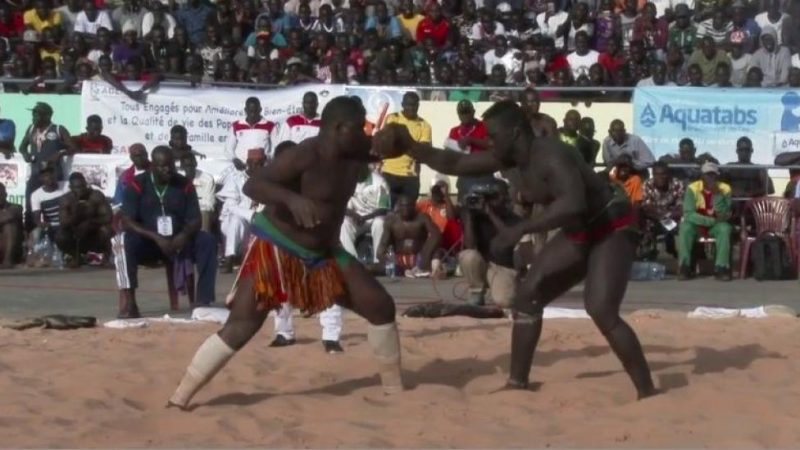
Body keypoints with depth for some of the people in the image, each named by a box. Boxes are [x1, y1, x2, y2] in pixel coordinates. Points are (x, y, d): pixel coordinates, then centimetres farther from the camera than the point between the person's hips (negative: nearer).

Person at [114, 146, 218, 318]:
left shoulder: (184, 185, 0)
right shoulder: (137, 185, -8)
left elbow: (195, 220, -1)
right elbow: (127, 222, -15)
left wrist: (184, 236, -25)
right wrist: (156, 237, -28)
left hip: (177, 241, 3)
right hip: (147, 242, -3)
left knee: (207, 241, -22)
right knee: (125, 240, -34)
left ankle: (204, 300, -25)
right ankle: (128, 302, -39)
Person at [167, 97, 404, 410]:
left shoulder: (355, 154, 0)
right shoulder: (304, 156, -23)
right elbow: (252, 185, -33)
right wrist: (292, 199, -48)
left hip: (322, 253, 8)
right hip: (275, 248, -8)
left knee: (381, 306, 5)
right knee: (241, 328, -17)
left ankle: (394, 390, 20)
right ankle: (178, 400, -13)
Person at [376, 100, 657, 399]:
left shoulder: (550, 157, -30)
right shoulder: (511, 159, -1)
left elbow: (573, 205, -46)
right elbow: (455, 164, 9)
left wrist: (520, 229, -45)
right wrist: (409, 147, 0)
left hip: (610, 229, -10)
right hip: (579, 232, 10)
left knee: (601, 310, -24)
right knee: (527, 296, 7)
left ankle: (647, 394, -18)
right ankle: (517, 384, 16)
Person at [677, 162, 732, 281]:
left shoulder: (725, 189, -8)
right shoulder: (692, 188, -12)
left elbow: (725, 216, -17)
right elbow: (688, 214, -20)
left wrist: (717, 195, -29)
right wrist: (713, 220, -26)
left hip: (716, 226, 1)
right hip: (697, 225, -1)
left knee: (725, 228, -32)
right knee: (685, 227, -32)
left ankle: (721, 268, -29)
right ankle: (685, 267, -26)